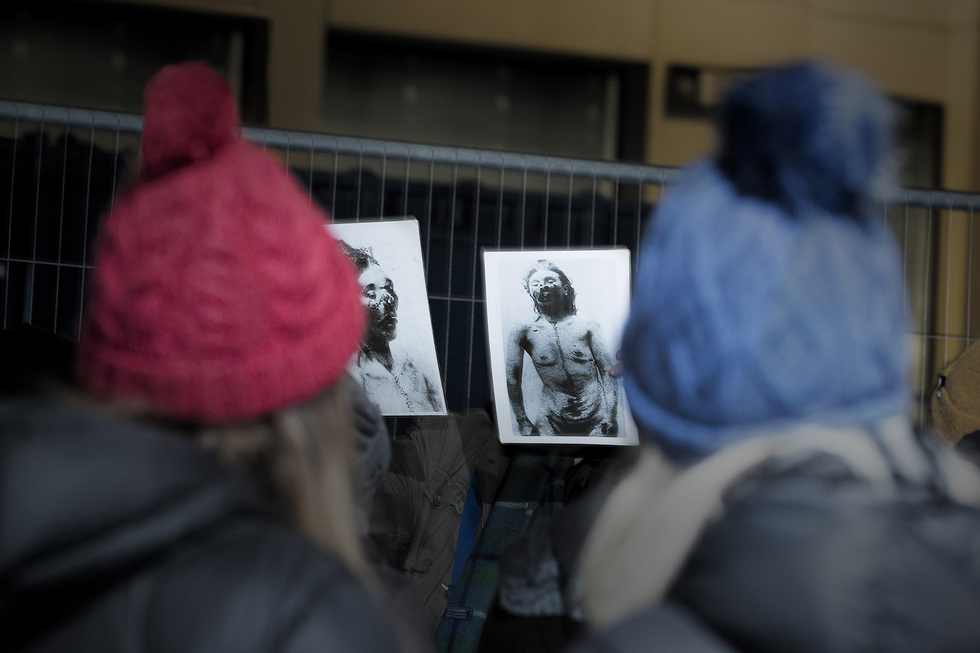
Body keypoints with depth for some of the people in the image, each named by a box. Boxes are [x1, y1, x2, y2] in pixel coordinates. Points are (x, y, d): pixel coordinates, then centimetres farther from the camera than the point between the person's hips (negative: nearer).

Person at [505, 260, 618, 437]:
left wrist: (610, 416, -7)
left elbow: (607, 371, 1)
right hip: (552, 420, 0)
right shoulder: (524, 332, 2)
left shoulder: (586, 326, 3)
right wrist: (523, 422, 1)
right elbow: (512, 377, 4)